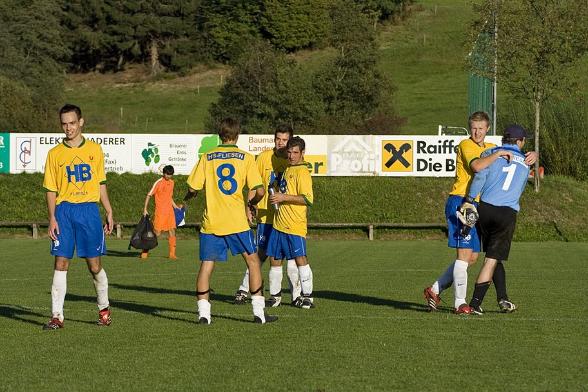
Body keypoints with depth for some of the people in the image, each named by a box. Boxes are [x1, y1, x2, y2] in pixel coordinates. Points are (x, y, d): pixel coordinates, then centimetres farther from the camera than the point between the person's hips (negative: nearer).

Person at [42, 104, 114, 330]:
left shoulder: (95, 150, 8)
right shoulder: (55, 154, 5)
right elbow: (51, 190, 5)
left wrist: (109, 212, 9)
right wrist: (52, 218, -5)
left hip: (89, 210, 0)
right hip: (64, 211, 0)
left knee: (94, 265, 1)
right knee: (61, 263, -5)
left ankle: (104, 308, 22)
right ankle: (57, 316, -2)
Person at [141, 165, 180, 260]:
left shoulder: (171, 182, 13)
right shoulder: (158, 183, -7)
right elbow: (149, 195, -5)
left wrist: (175, 206, 16)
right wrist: (145, 209, -10)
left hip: (170, 211, 6)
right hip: (160, 211, -6)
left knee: (172, 232, 1)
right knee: (157, 233, -5)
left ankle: (172, 254, 6)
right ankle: (145, 251, 7)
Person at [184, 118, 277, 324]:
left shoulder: (207, 157, 3)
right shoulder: (246, 158, 0)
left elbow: (193, 187, 0)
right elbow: (259, 191, -5)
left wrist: (187, 198, 22)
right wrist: (252, 203, 15)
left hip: (211, 222, 1)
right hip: (237, 222, -1)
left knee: (206, 265, 5)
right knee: (253, 261, 11)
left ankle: (203, 312, -2)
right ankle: (259, 311, 9)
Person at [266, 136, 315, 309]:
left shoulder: (302, 172, -10)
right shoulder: (288, 169, 17)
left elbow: (308, 199, -19)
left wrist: (283, 197, -20)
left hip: (295, 224, -9)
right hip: (279, 223, 9)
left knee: (300, 258, -9)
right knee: (275, 259, 10)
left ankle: (307, 296, -4)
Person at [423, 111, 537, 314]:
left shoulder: (490, 148, 18)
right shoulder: (466, 145, -6)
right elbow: (477, 166, -25)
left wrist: (531, 155, 5)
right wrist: (498, 153, -17)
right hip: (460, 203, -8)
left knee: (472, 256, 9)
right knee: (464, 254, -11)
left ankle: (434, 290, 17)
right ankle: (460, 303, -7)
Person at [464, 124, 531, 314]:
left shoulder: (490, 153, 7)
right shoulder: (525, 163, 16)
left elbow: (480, 176, -8)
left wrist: (469, 200, -11)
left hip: (485, 208, 1)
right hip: (508, 213, 0)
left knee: (493, 256, 18)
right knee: (492, 260, 0)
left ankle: (503, 298, 14)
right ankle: (475, 304, -4)